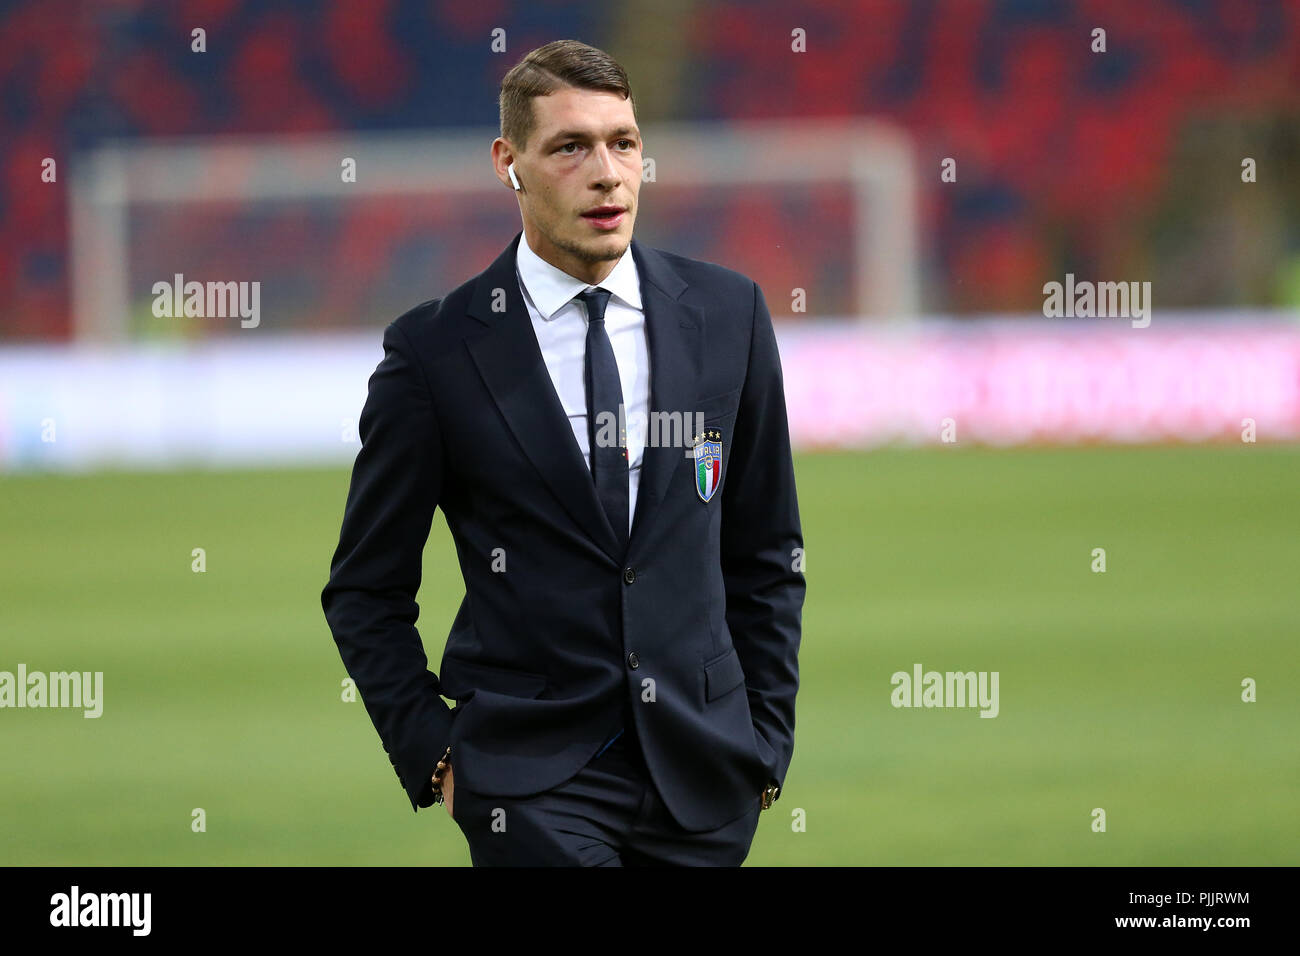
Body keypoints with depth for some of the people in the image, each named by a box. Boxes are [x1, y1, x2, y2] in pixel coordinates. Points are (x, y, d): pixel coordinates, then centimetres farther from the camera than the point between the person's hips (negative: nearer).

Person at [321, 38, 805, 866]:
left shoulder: (727, 315, 5)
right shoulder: (436, 352, -3)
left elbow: (765, 551, 12)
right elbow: (367, 589, 5)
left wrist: (768, 736, 8)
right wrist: (431, 752, -3)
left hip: (702, 778, 3)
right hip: (535, 786, -3)